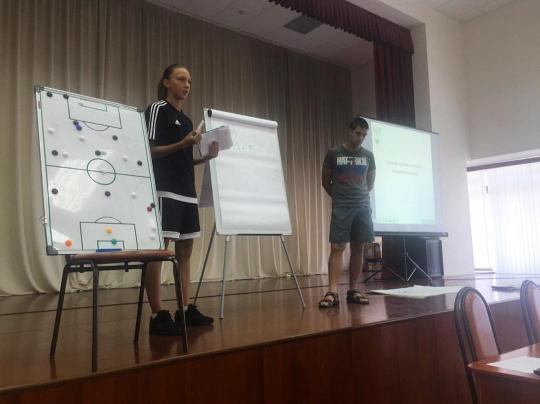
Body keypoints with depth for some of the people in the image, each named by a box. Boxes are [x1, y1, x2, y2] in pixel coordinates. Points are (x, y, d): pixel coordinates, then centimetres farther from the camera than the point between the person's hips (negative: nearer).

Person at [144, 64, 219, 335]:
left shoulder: (186, 119, 21)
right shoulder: (157, 109, -1)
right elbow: (149, 151, -9)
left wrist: (207, 157, 6)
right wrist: (183, 143, -19)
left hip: (187, 192, 9)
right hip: (164, 191, -8)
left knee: (185, 251, 8)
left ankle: (186, 310, 15)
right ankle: (157, 316, -4)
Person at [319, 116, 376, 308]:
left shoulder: (368, 156, 9)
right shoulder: (333, 154, 1)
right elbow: (326, 181, 10)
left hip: (363, 207, 3)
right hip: (341, 208, -3)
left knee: (358, 248, 4)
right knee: (337, 248, -9)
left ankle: (353, 290, 12)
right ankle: (332, 292, -9)